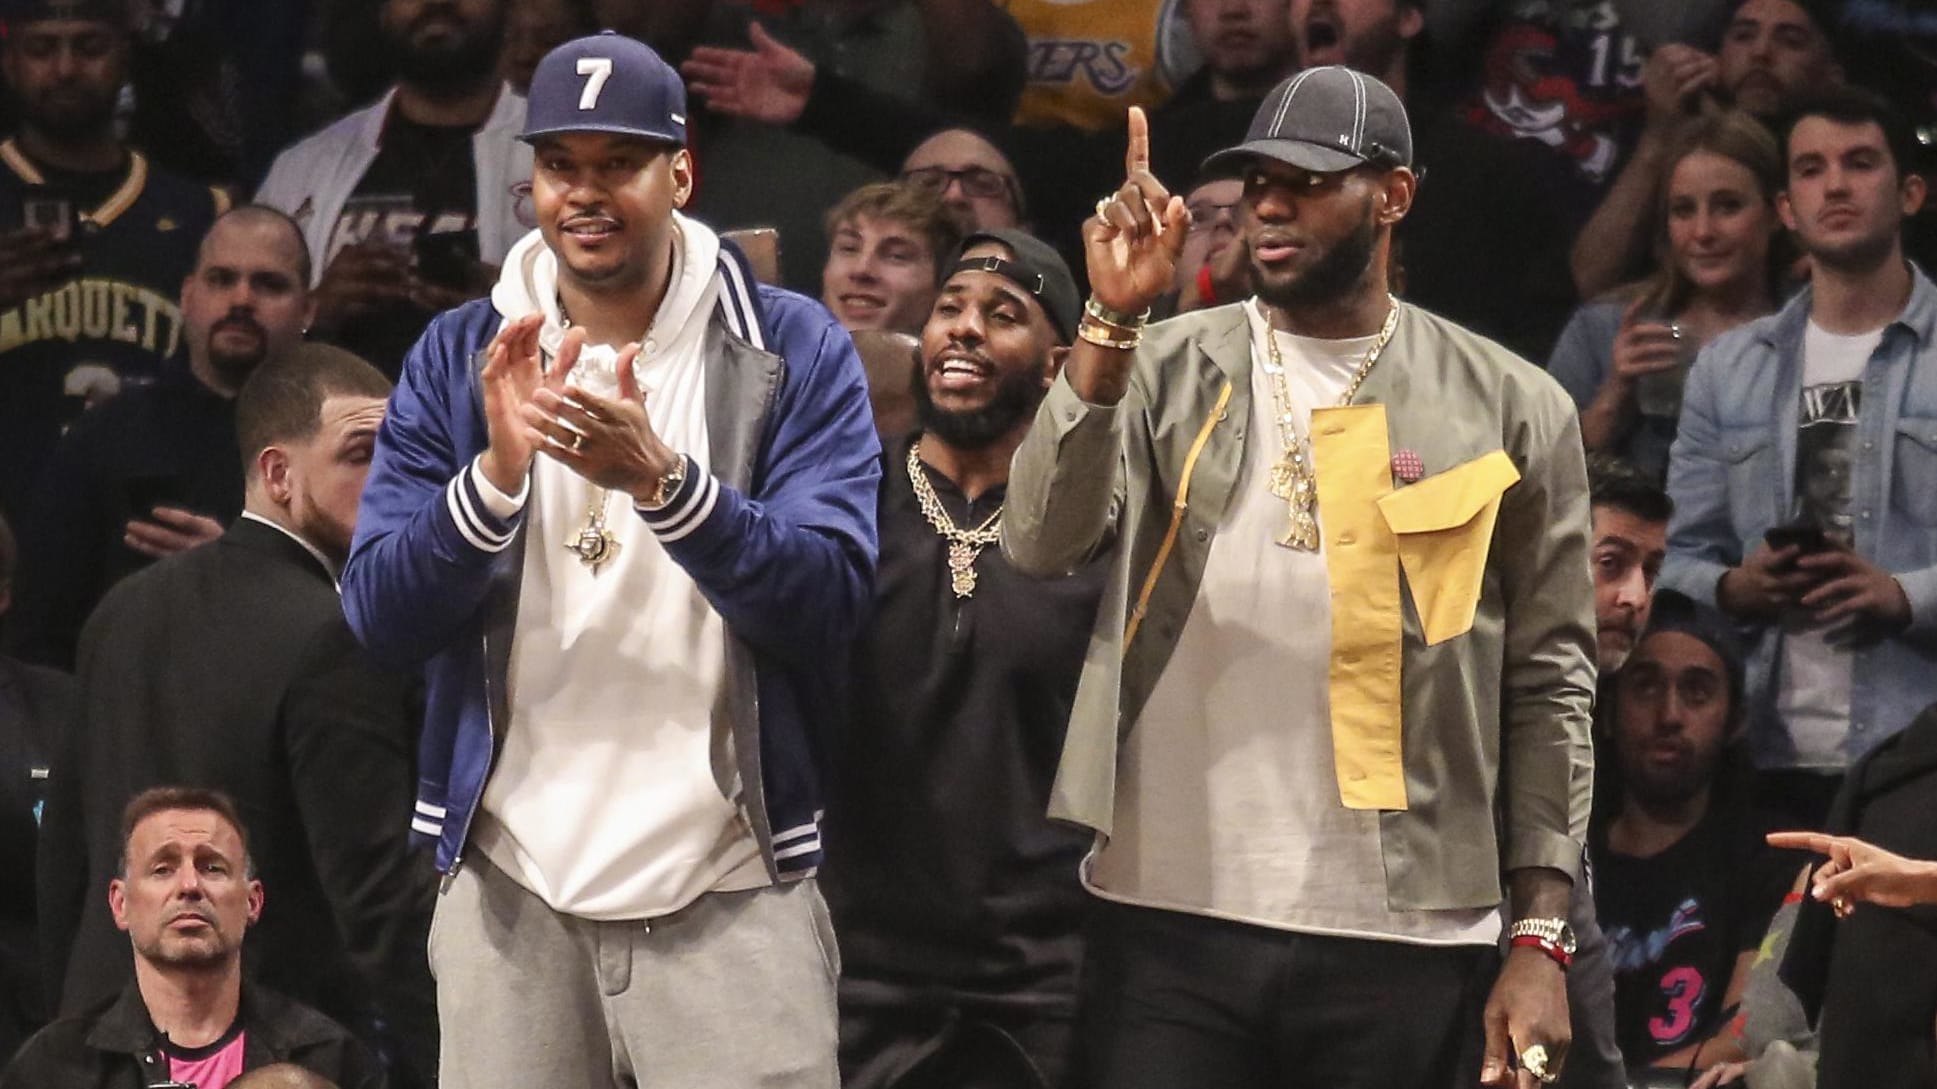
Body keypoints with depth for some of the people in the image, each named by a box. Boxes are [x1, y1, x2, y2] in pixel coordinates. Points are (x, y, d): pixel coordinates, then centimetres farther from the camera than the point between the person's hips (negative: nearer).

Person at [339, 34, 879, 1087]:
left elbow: (828, 604, -11)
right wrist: (497, 469, -19)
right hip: (512, 883, 2)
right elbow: (381, 619, -2)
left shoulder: (793, 351, -1)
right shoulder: (457, 357, 6)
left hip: (728, 890, -2)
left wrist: (660, 478, -26)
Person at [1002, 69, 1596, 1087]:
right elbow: (1043, 543, -10)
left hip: (1407, 935, -1)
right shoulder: (1165, 373, 5)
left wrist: (1541, 937, -2)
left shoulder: (1507, 410, 3)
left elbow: (1549, 680, 4)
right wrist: (1111, 319, -19)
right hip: (1169, 919, 1)